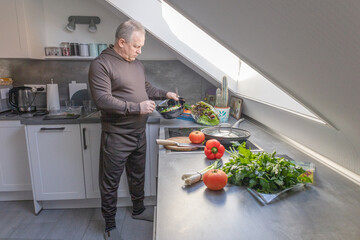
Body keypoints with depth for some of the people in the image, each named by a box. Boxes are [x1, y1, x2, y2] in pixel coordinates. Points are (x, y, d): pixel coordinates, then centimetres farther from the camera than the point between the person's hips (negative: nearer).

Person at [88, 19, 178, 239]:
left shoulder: (137, 64, 10)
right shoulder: (101, 64, -15)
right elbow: (102, 100, -23)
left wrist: (165, 94, 9)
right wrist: (137, 107, -24)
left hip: (139, 133, 8)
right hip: (117, 136, -7)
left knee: (138, 175, 23)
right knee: (110, 182, 9)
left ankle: (139, 209, 45)